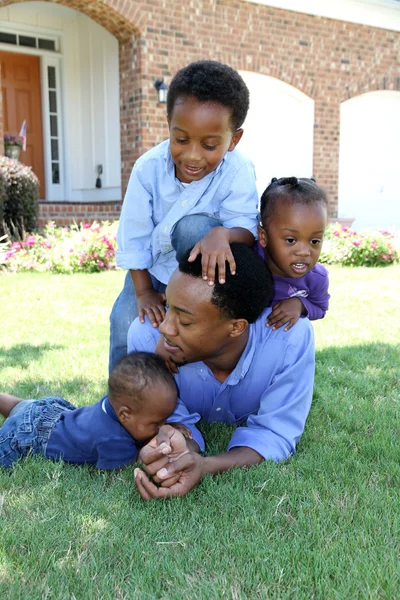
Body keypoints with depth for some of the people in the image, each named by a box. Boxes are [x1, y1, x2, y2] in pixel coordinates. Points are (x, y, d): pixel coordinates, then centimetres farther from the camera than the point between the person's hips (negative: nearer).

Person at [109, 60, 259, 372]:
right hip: (154, 267, 2)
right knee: (126, 324, -15)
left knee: (194, 226, -32)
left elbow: (247, 229, -30)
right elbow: (134, 237, -12)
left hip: (203, 269, -2)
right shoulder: (149, 167, -21)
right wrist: (144, 293, -11)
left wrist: (222, 234, -54)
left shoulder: (238, 174, -25)